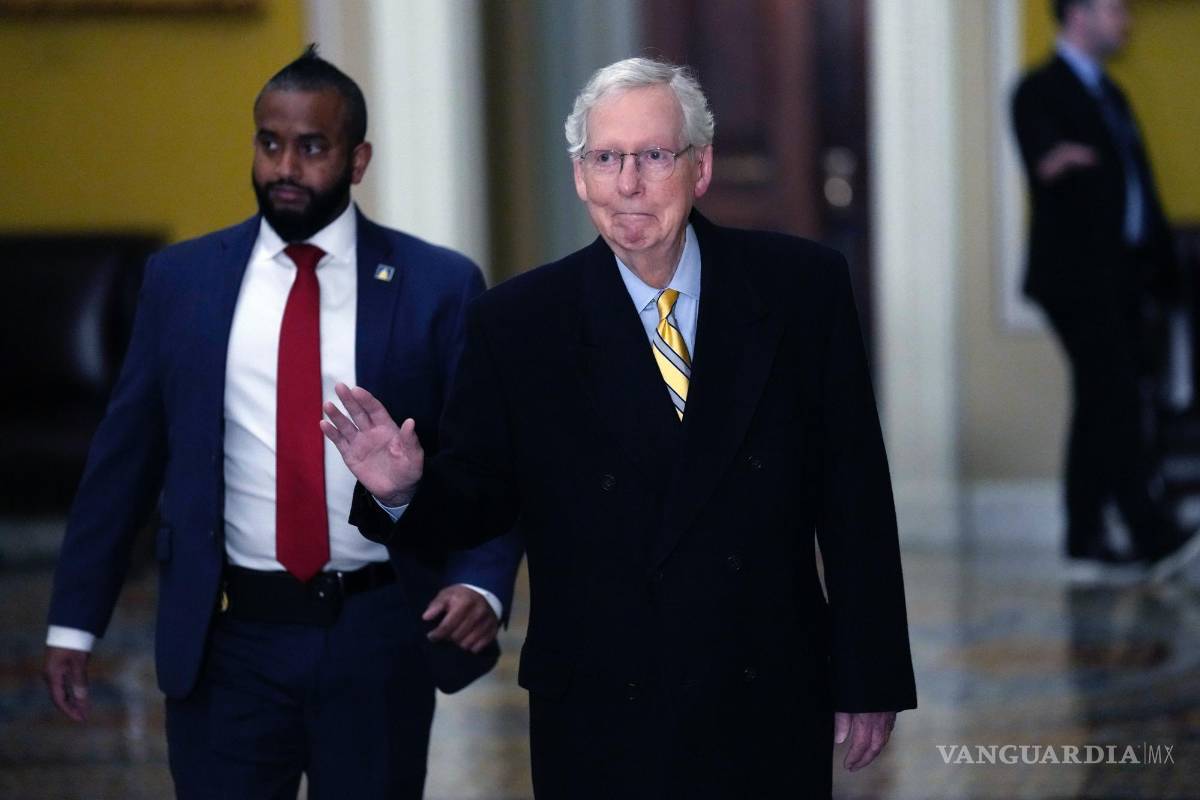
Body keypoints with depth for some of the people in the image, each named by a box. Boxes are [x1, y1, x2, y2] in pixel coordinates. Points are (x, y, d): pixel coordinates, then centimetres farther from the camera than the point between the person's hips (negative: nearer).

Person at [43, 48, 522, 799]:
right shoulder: (182, 280, 3)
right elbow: (124, 458, 6)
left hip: (378, 640, 0)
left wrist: (482, 584, -19)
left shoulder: (439, 286, -2)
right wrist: (75, 619, 3)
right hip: (225, 636, 1)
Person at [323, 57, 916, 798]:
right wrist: (405, 488, -21)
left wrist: (870, 679, 1)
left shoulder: (801, 286, -2)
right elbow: (479, 496, 2)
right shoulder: (518, 322, -3)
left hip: (770, 709, 1)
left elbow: (854, 492, 0)